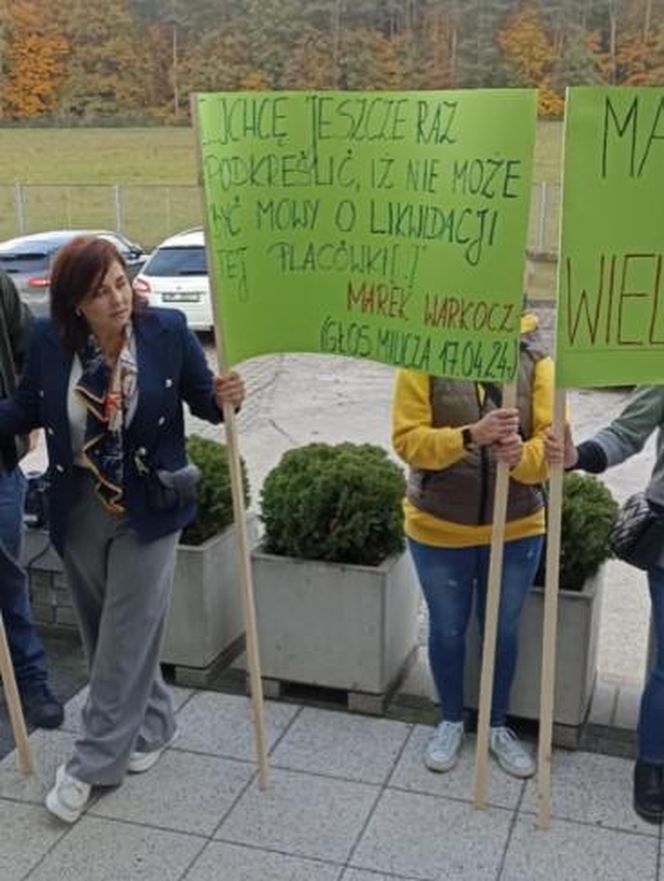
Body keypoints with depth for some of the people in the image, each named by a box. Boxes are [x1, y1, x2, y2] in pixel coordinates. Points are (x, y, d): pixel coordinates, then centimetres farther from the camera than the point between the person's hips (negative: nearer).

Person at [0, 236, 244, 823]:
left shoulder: (167, 330, -14)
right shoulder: (49, 340, -10)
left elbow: (201, 398, -1)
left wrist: (225, 398, -24)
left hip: (147, 511, -3)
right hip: (79, 511, 3)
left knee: (126, 639, 3)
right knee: (105, 637, 15)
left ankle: (92, 763, 16)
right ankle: (152, 726, 38)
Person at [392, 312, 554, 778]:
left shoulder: (533, 357, -9)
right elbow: (407, 439, -17)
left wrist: (521, 455, -35)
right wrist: (469, 436, -33)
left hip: (517, 528, 1)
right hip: (438, 528, -1)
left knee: (503, 629, 18)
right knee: (448, 629, 17)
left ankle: (498, 725, 41)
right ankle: (451, 722, 41)